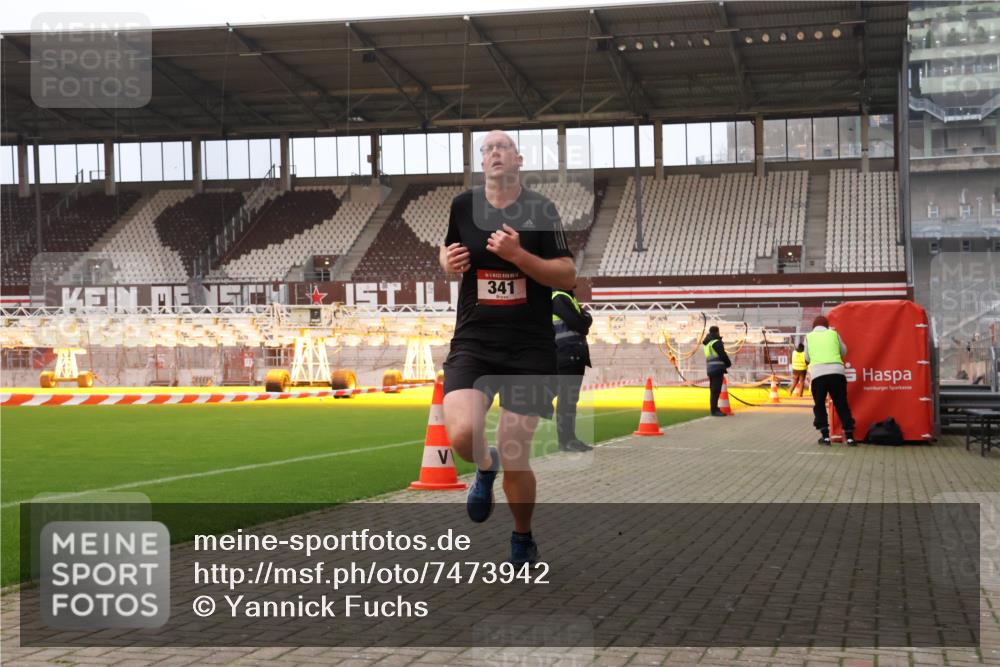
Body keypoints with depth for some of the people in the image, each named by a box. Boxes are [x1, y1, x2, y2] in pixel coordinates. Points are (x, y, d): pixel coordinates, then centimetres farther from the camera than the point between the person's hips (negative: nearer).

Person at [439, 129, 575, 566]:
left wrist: (519, 255, -18)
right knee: (462, 435, -24)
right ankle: (485, 467, 15)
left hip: (530, 346, -1)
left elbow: (567, 276, -4)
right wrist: (448, 261, 0)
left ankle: (523, 539, 27)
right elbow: (448, 250, 24)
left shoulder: (540, 210, -1)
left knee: (515, 458, -2)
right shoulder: (463, 206, 6)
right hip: (473, 341, 2)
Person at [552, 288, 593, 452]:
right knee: (567, 398, -8)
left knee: (569, 398, 12)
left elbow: (582, 324, 17)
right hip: (568, 355, -10)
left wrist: (583, 319, -3)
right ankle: (566, 440, -6)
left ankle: (569, 437, 17)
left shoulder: (568, 297, 19)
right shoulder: (559, 298, -13)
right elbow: (579, 324, -19)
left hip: (575, 356, 10)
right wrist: (587, 315, 0)